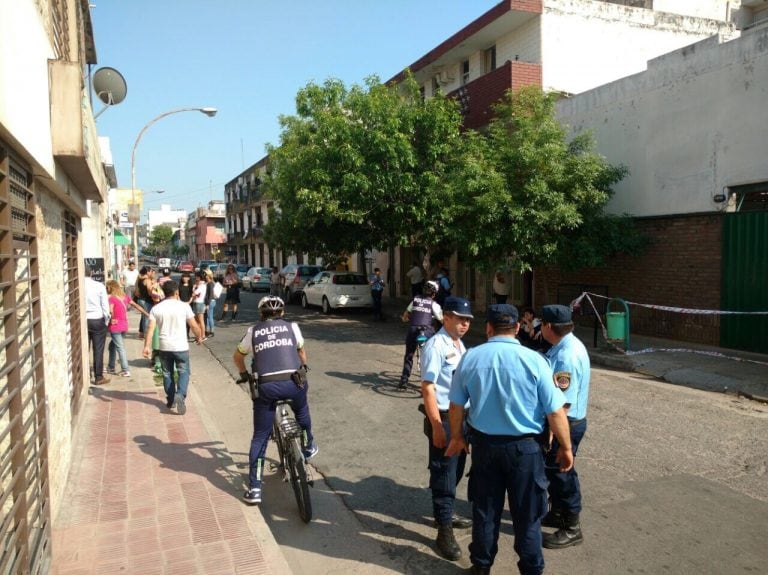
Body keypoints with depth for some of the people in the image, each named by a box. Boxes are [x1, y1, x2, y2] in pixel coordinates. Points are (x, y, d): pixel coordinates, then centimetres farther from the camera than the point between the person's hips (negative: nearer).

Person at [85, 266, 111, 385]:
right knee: (98, 350, 4)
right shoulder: (99, 286, -8)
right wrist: (106, 321, 7)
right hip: (98, 321, -2)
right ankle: (99, 377, 9)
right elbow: (105, 305, -5)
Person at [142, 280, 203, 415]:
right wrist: (199, 337, 14)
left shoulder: (156, 308, 0)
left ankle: (171, 400, 24)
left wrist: (147, 346, -7)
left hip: (164, 347, 3)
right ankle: (180, 395, -15)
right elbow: (194, 325, -4)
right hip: (181, 347, -3)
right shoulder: (184, 306, -7)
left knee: (167, 374, 17)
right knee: (183, 372, 7)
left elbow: (150, 328, -7)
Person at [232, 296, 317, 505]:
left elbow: (238, 356, 27)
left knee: (260, 438, 10)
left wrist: (244, 374, 45)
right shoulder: (292, 327, 14)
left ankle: (254, 489, 9)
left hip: (265, 386, 0)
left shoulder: (253, 331, 15)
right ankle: (308, 446, 49)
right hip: (293, 382, 0)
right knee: (302, 411, 35)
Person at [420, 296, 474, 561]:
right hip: (444, 418, -9)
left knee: (456, 469, 21)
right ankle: (444, 529, 15)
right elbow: (428, 388, -22)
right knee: (443, 472, 2)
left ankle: (446, 512, 41)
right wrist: (437, 426, -23)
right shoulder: (436, 345, -19)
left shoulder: (460, 345, 9)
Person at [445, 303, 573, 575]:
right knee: (527, 514, 16)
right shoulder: (533, 359, -16)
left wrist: (457, 437, 19)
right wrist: (565, 447, 2)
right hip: (524, 447, -2)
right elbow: (555, 412, -13)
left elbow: (456, 405, 2)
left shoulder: (470, 357, -7)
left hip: (484, 444, 3)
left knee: (485, 509, 19)